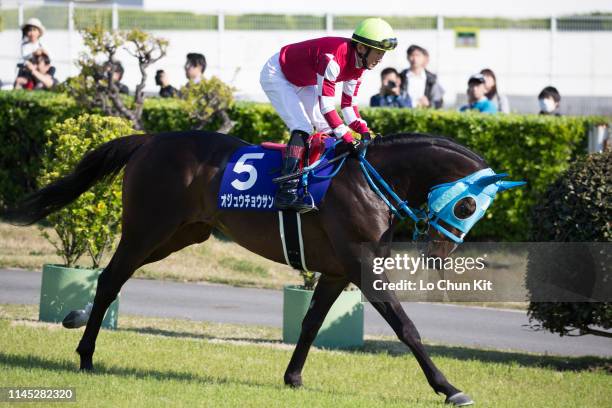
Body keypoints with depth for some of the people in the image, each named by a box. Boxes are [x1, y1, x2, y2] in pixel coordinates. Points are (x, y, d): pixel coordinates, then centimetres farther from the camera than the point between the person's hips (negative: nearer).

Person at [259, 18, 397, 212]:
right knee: (302, 129, -23)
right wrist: (349, 139, -38)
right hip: (276, 76, -10)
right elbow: (326, 106, -38)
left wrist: (365, 132, -15)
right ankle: (286, 193, -29)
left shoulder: (357, 62, -9)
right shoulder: (333, 58, -37)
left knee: (328, 131, 3)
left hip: (302, 82, 10)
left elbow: (348, 103, -1)